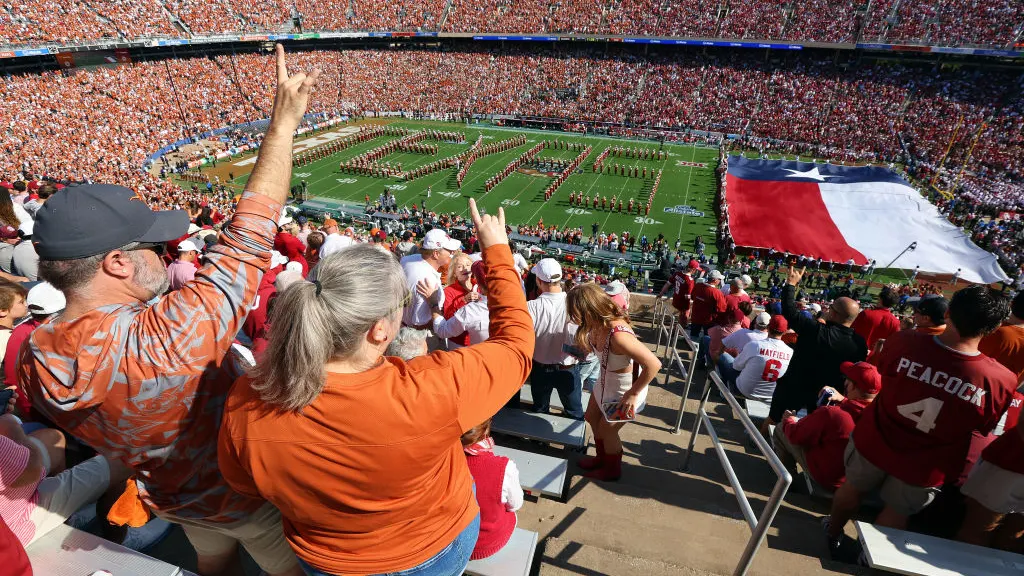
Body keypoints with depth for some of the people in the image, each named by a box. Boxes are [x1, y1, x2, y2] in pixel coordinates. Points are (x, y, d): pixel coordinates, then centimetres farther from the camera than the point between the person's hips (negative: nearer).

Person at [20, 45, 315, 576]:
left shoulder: (32, 358, -20)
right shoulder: (174, 336, -44)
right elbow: (249, 238, -36)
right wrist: (283, 124, -29)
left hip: (172, 494, 7)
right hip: (251, 492, -6)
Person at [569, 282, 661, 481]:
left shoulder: (618, 334, -40)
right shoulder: (598, 325, -16)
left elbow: (654, 364, -36)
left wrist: (633, 394, -26)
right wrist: (582, 347, -14)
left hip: (625, 388, -8)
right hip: (606, 382, 8)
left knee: (607, 429, 13)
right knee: (592, 417, 23)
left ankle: (612, 470, 43)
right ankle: (601, 457, 50)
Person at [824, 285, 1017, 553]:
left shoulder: (903, 342, -28)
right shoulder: (1001, 380, -28)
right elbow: (983, 429, -8)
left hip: (874, 443, 1)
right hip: (924, 467, 0)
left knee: (852, 488, 27)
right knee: (896, 512, 26)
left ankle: (833, 533, 52)